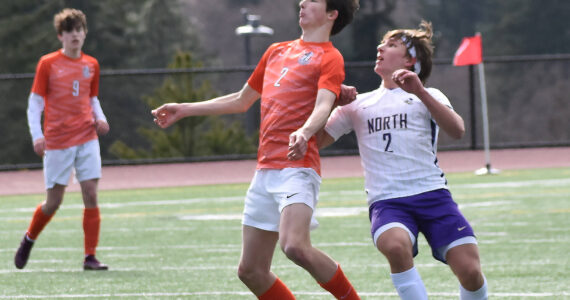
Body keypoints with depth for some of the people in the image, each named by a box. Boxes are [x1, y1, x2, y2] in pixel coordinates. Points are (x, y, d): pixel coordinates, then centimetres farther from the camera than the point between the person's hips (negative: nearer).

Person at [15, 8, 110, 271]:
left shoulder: (91, 65, 10)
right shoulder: (48, 64, -2)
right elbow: (35, 101, -1)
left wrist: (100, 119, 2)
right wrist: (36, 135, -13)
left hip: (86, 138, 3)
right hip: (57, 141, -3)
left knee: (91, 194, -9)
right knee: (54, 201, 1)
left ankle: (90, 257, -5)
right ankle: (29, 239, 30)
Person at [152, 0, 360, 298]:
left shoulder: (330, 58, 0)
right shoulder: (277, 51, 23)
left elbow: (323, 106, -18)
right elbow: (241, 100, 35)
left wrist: (304, 132, -39)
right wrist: (185, 109, 35)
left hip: (297, 167, -8)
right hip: (265, 170, 8)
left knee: (295, 246, -30)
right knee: (250, 271, 3)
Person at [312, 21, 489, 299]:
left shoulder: (427, 96, 12)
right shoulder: (359, 104, 20)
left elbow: (457, 130, -9)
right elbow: (317, 140, 14)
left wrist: (419, 92, -21)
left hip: (432, 194, -1)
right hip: (386, 201, 1)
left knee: (471, 272, -15)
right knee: (395, 245, -35)